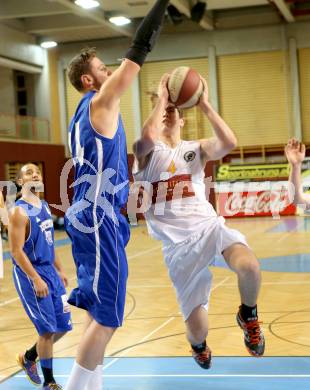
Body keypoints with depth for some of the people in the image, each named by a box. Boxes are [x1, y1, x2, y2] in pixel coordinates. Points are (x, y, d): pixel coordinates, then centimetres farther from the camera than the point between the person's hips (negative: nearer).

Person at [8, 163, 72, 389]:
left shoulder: (45, 206, 11)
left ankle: (28, 358, 33)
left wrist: (59, 270, 19)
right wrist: (36, 279, -22)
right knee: (48, 329, -5)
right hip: (31, 275, -8)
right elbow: (16, 251, -19)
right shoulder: (19, 211, -15)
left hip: (50, 271, 8)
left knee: (63, 326, 11)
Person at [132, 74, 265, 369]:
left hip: (209, 226, 1)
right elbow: (148, 137, -23)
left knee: (249, 266, -35)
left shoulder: (196, 149, 11)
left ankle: (248, 316, 1)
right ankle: (199, 346, 39)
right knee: (197, 329, -4)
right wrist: (161, 97, -11)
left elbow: (229, 142, -11)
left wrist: (204, 104, -8)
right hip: (177, 243, -1)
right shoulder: (146, 152, 4)